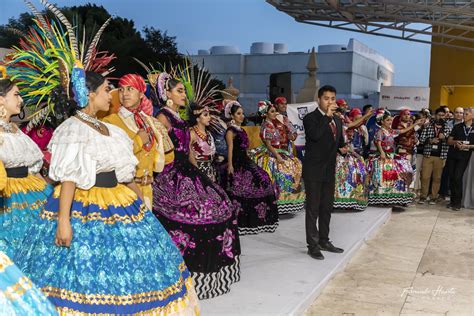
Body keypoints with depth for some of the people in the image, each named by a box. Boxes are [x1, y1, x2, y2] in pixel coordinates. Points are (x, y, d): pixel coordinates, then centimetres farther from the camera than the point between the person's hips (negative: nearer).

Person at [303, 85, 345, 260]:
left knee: (327, 207, 14)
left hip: (329, 171, 7)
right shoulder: (310, 118, -9)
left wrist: (342, 148, 3)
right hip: (313, 171, -7)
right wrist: (327, 116, -22)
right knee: (313, 208, -1)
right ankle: (312, 245, 6)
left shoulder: (337, 120, 12)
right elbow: (315, 135, -29)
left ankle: (324, 241, 26)